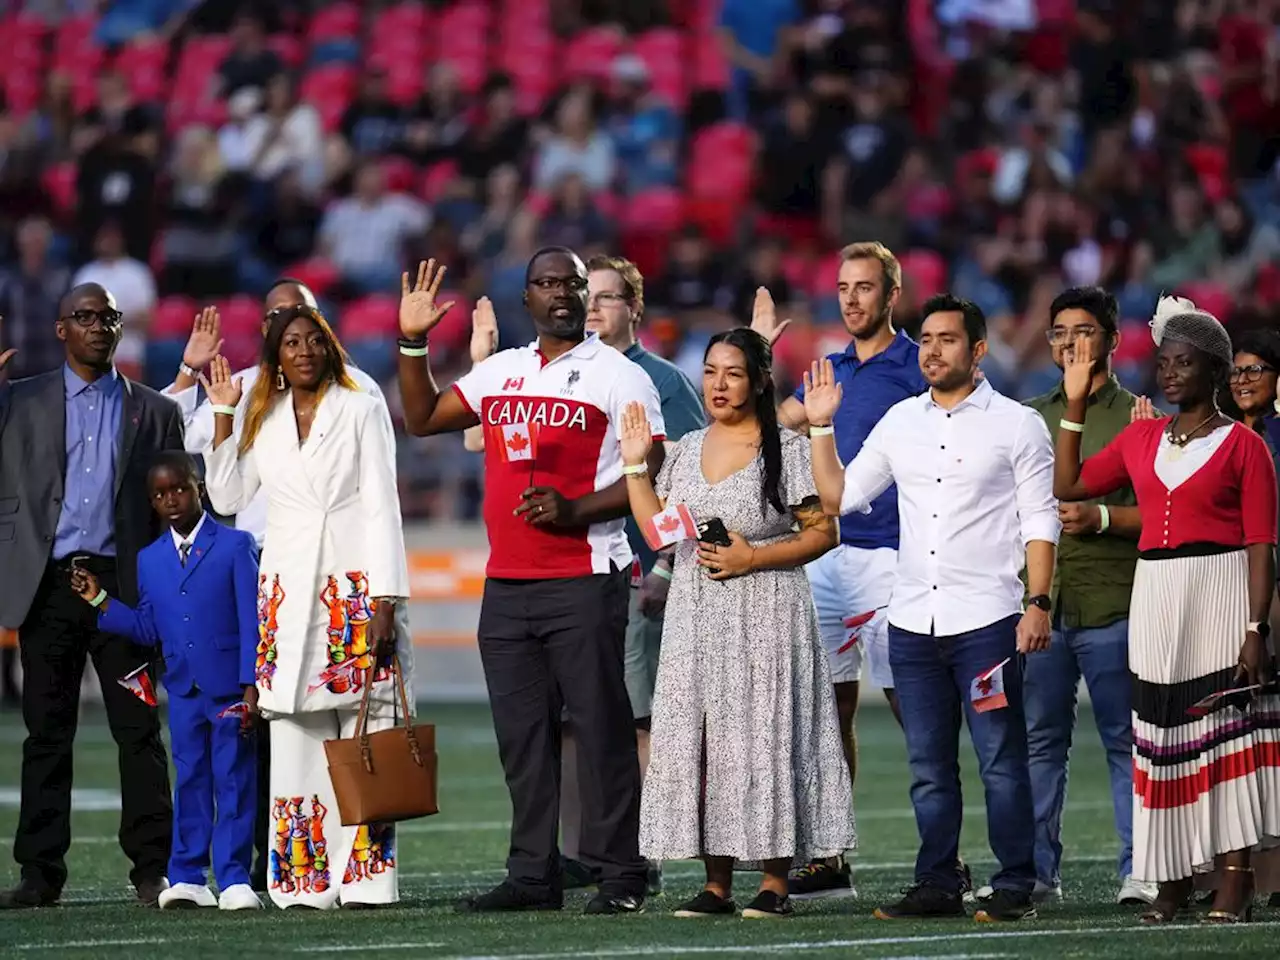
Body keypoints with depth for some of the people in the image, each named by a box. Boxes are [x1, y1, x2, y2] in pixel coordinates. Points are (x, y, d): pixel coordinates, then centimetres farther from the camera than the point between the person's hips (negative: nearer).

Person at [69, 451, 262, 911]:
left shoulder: (235, 546, -4)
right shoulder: (150, 559, 10)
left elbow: (251, 622, -7)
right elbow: (149, 630, 12)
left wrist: (252, 685, -13)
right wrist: (100, 602, 2)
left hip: (229, 688, -4)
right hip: (183, 690, 4)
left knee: (233, 780, -1)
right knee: (189, 782, 8)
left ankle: (234, 878, 1)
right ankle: (186, 878, 12)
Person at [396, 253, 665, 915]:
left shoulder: (618, 375, -1)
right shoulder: (501, 371, 17)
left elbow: (651, 475, -6)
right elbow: (422, 418, 23)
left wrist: (576, 509, -18)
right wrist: (412, 342, 12)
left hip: (584, 581, -6)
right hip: (507, 584, 6)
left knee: (600, 729, -7)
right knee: (521, 736, 8)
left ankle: (619, 876, -5)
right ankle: (533, 875, 13)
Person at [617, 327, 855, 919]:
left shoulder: (786, 449, -3)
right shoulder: (686, 451, 14)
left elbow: (823, 532, -6)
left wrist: (753, 558, -16)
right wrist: (635, 466, 7)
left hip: (765, 616, -5)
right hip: (695, 618, 5)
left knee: (764, 736, -7)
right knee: (699, 738, 1)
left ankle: (775, 882, -3)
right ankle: (716, 884, 6)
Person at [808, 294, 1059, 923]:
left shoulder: (1016, 424, 1)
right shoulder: (900, 423, 13)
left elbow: (1040, 522, -2)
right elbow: (838, 497, 17)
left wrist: (1038, 602, -11)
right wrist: (820, 428, 9)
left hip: (986, 618, -5)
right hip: (912, 621, 5)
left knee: (1001, 762, -5)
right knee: (928, 768, 7)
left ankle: (1014, 887, 0)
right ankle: (937, 885, 13)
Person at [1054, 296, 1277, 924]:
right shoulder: (1141, 439, 13)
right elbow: (1068, 485, 19)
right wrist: (1075, 405, 14)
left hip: (1221, 595, -5)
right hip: (1156, 600, 5)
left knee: (1226, 729, -6)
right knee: (1163, 734, 5)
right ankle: (1173, 881, 10)